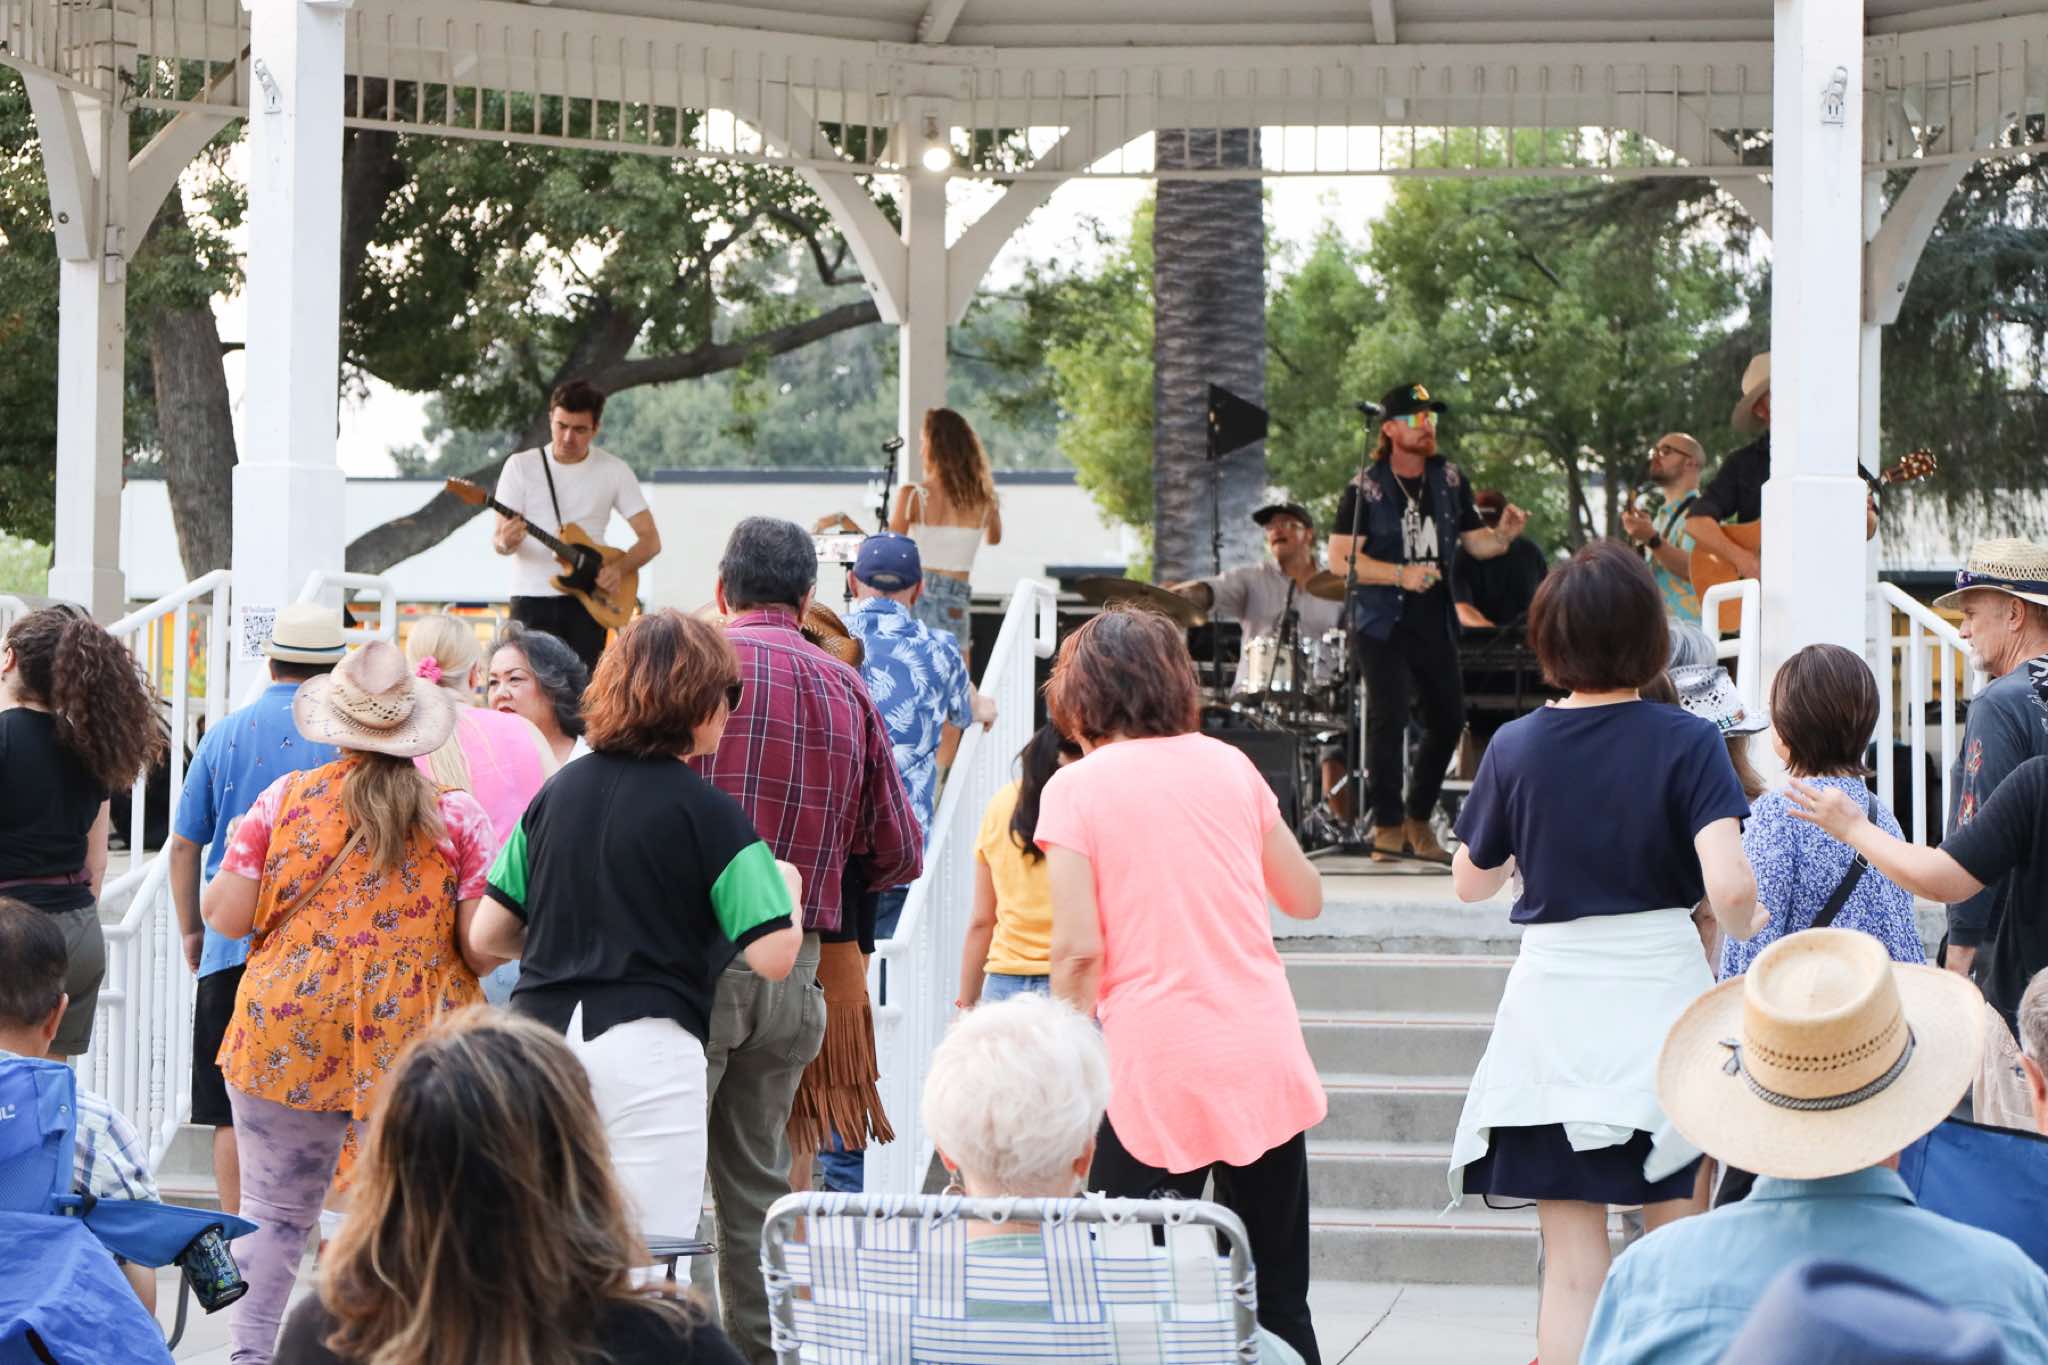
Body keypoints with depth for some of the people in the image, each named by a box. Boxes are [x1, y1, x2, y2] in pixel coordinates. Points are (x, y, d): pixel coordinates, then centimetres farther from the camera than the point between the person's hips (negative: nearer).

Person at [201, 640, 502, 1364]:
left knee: (274, 1211, 10)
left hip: (287, 1032, 1)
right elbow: (484, 947, -6)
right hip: (413, 1041, -1)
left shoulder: (285, 798, 0)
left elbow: (226, 916, 1)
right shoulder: (457, 816, -2)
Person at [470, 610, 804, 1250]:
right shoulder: (706, 811, -5)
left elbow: (486, 935, 13)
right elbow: (773, 957, -9)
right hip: (646, 1046, -6)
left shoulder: (559, 791, 10)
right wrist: (786, 885, 11)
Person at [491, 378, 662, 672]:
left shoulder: (614, 471, 2)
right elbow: (499, 538, -4)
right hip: (532, 601, -1)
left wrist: (619, 568, -15)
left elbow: (650, 540, 4)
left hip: (587, 600, 1)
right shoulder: (521, 466, 0)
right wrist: (505, 542, -29)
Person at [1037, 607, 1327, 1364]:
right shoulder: (1228, 764, 8)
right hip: (1267, 1058, 4)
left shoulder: (1075, 788, -3)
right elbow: (1305, 897, 16)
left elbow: (1079, 947, -10)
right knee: (1277, 1298, 10)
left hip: (1158, 1067, -4)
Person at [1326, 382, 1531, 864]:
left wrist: (1504, 534, -10)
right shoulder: (1366, 489, -6)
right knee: (1389, 716, -13)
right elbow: (1340, 558, -12)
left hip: (1435, 622, 5)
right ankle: (1387, 825, -4)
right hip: (1381, 624, -5)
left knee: (1448, 719, 6)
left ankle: (1418, 818, 21)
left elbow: (1477, 543, 13)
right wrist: (1400, 574, -22)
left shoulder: (1449, 480, 8)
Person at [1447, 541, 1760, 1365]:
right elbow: (1729, 887, -19)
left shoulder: (1515, 747, -2)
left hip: (1554, 1008, 2)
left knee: (1571, 1265, 3)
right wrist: (1743, 928, 2)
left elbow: (1470, 881, 10)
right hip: (1661, 993, -1)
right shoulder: (1685, 743, -8)